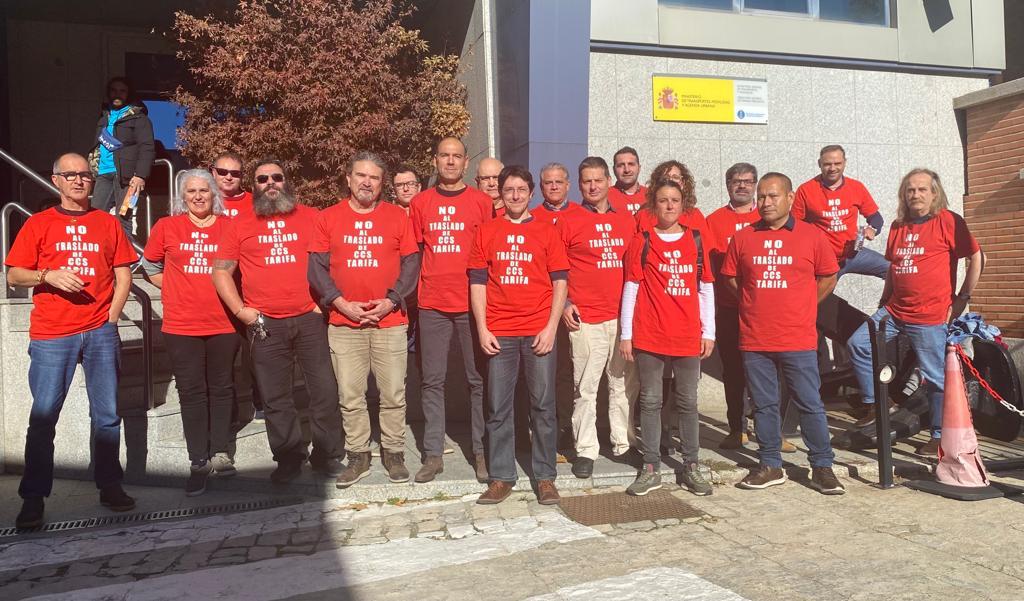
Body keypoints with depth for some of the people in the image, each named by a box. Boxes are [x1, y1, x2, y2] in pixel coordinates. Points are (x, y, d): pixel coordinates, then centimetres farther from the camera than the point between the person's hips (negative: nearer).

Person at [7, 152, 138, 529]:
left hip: (100, 333, 1)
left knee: (107, 414, 4)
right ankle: (33, 497, 8)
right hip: (51, 335, -1)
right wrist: (48, 275, -13)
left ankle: (109, 486, 15)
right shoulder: (38, 224, 9)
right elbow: (14, 275, 6)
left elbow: (123, 275, 10)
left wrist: (110, 318, 0)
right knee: (43, 417, -2)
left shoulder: (107, 223, 12)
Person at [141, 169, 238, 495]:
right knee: (192, 392, 3)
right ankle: (199, 462, 10)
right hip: (181, 326, 0)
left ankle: (220, 453, 20)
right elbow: (151, 267, 16)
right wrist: (177, 290, 5)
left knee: (221, 388, 8)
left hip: (223, 324, 0)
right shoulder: (166, 227, 4)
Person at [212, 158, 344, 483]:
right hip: (265, 324, 1)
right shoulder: (241, 225, 8)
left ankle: (327, 454, 17)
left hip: (310, 319, 0)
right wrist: (241, 311, -1)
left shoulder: (310, 217, 7)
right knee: (276, 397, 7)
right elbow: (221, 271, 8)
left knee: (325, 389, 2)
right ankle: (289, 457, 21)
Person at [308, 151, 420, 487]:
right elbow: (316, 267, 3)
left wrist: (391, 300, -9)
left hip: (390, 322, 0)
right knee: (350, 396, 5)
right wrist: (342, 304, -8)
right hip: (343, 323, 1)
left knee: (393, 394, 3)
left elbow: (411, 263, 3)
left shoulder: (397, 217, 6)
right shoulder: (328, 218, 7)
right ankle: (358, 457, 18)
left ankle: (393, 453, 18)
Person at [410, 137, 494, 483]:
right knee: (433, 380, 6)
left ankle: (481, 451, 15)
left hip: (473, 303, -1)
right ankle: (433, 454, 15)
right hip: (432, 305, 2)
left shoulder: (482, 202, 3)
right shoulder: (420, 203, 9)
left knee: (479, 379, 4)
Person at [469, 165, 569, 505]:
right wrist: (482, 329, -2)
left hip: (539, 332, -1)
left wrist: (551, 327, -6)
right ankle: (501, 478, 15)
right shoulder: (486, 232, 9)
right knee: (498, 408, 4)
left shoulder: (546, 232, 7)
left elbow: (560, 282, 3)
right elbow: (478, 283, 7)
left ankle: (546, 477, 14)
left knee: (543, 405, 2)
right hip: (499, 333, 1)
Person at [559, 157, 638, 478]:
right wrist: (564, 304, -7)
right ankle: (586, 450, 9)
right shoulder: (568, 221, 3)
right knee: (585, 388, -1)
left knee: (625, 384, 10)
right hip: (586, 319, -3)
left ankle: (624, 442, 24)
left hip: (624, 316, 4)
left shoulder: (627, 219, 13)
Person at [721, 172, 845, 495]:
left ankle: (822, 466, 18)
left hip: (798, 340, -2)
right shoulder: (743, 238, 5)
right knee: (764, 405, 11)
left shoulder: (812, 236, 1)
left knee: (810, 404, 5)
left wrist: (802, 306, 3)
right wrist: (756, 303, 6)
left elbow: (828, 277, 7)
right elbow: (730, 277, 12)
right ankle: (770, 466, 23)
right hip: (754, 339, 2)